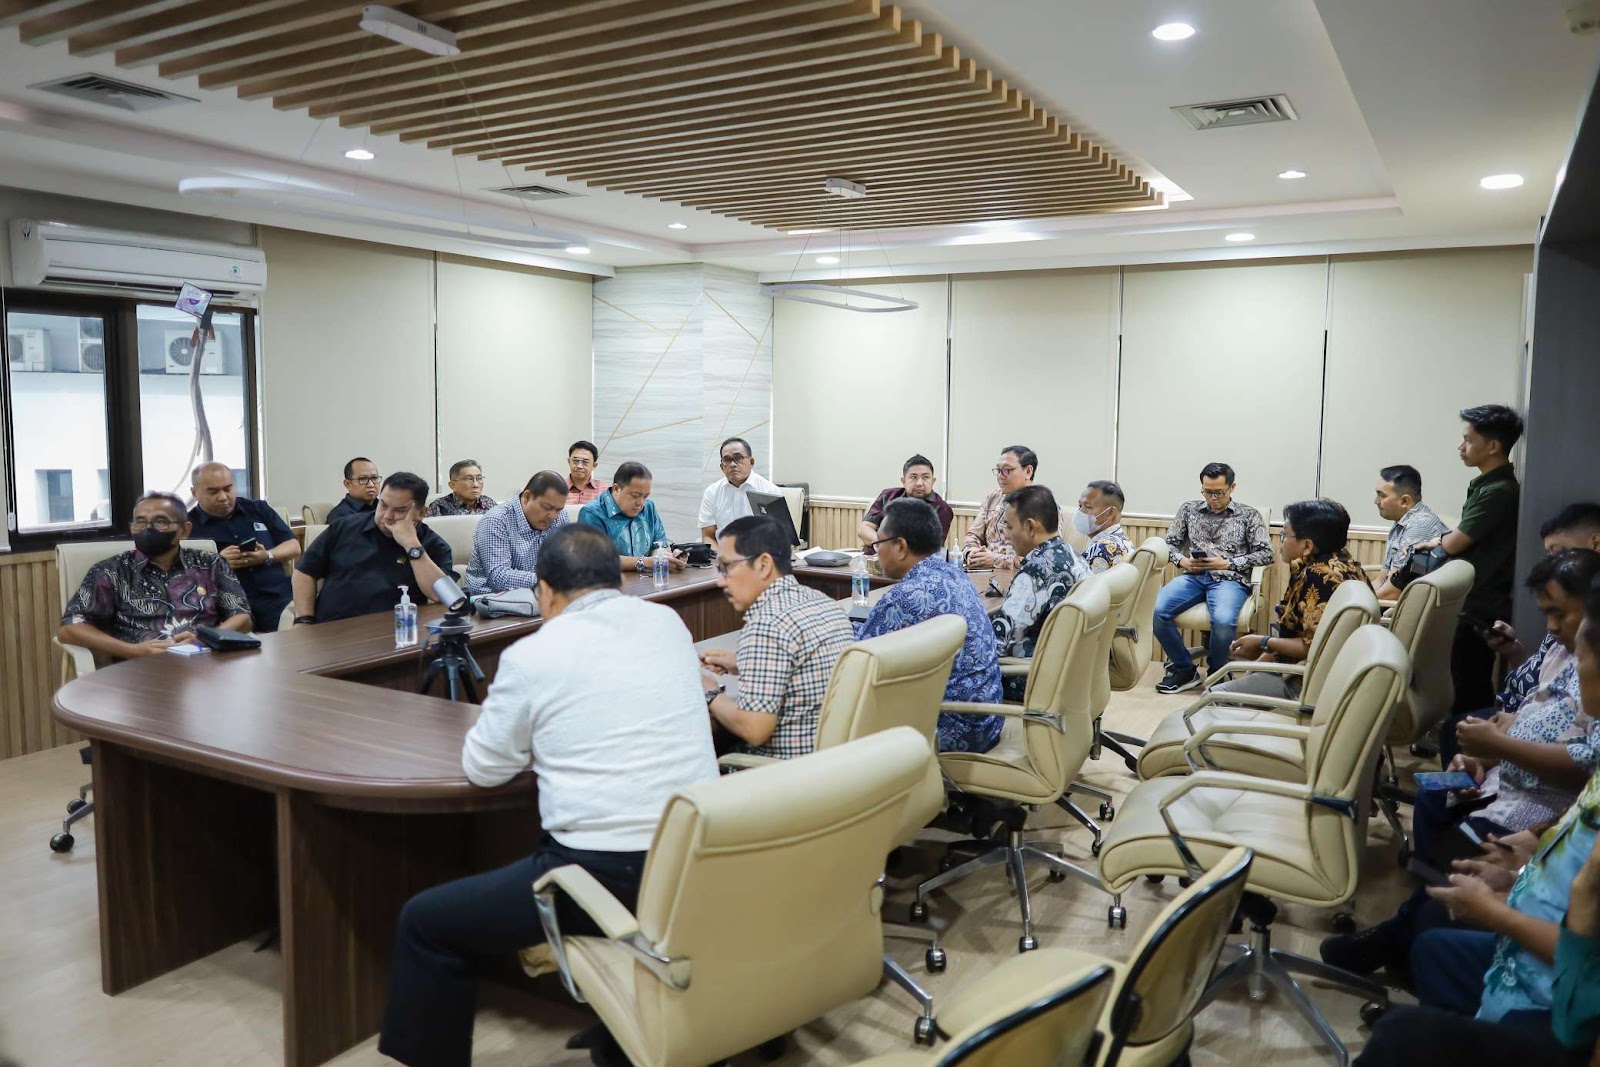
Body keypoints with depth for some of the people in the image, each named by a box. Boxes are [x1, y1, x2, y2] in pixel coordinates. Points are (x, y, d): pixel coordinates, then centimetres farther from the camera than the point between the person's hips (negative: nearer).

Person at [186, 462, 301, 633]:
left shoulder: (259, 509, 20)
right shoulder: (187, 526, 9)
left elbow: (294, 547, 17)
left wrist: (268, 557, -3)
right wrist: (218, 563, -14)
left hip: (278, 597, 3)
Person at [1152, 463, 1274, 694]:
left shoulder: (1249, 516, 10)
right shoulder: (1188, 509, 18)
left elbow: (1265, 553, 2)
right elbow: (1169, 543, 18)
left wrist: (1228, 563, -9)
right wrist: (1182, 560, -4)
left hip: (1229, 579, -3)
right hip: (1193, 576, 3)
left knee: (1223, 620, -37)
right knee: (1156, 610, -28)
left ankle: (1217, 673, -5)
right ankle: (1184, 669, -6)